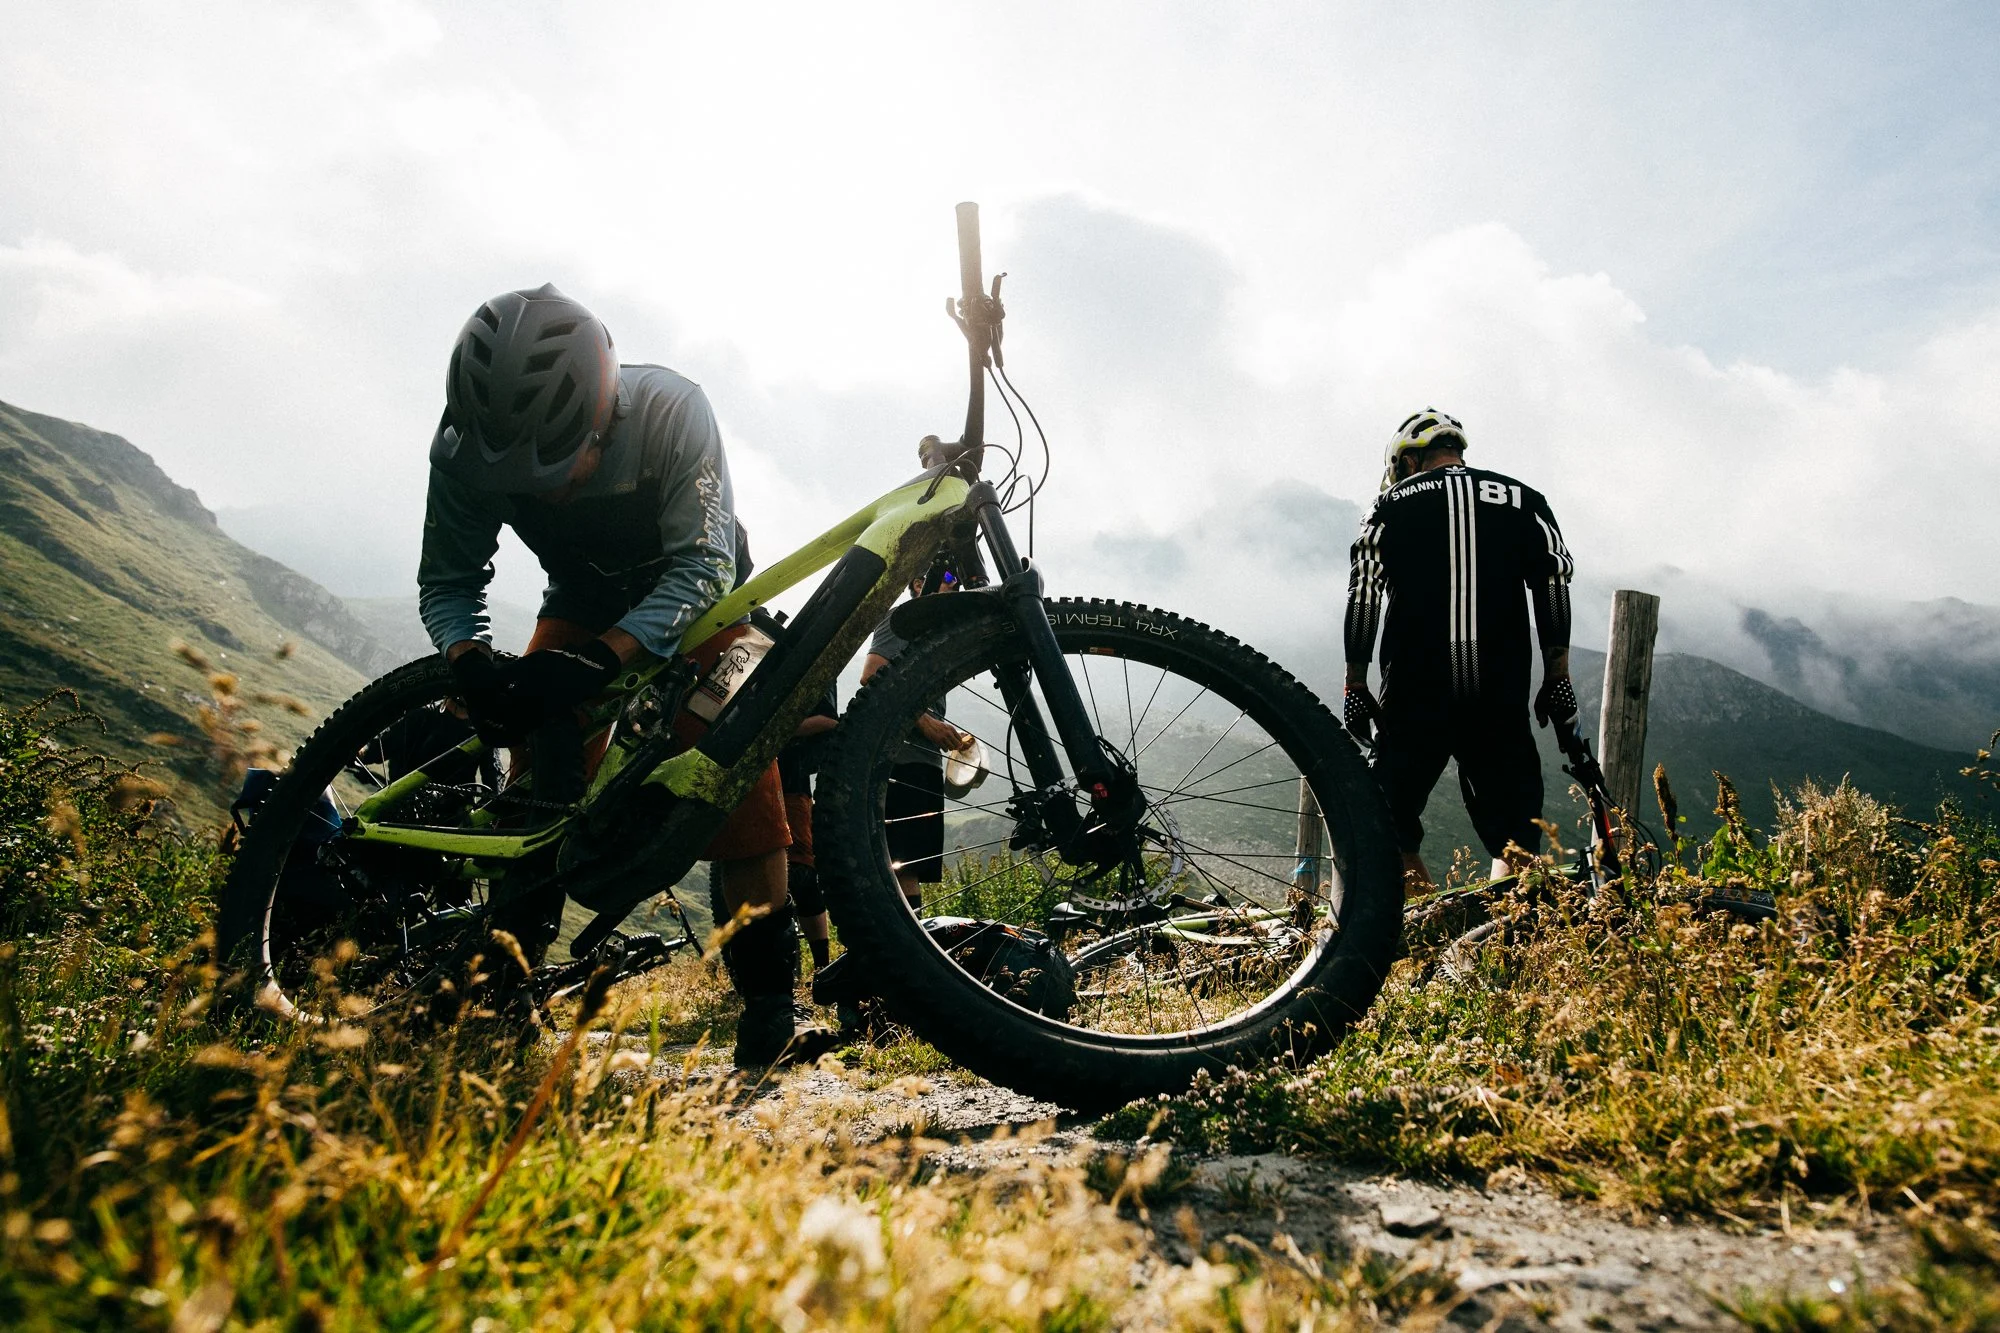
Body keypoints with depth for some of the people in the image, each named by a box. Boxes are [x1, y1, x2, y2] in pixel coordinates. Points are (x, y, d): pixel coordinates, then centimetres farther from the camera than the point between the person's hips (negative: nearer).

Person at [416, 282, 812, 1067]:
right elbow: (446, 583, -14)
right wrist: (468, 661, -36)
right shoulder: (466, 450, -25)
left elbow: (702, 567, -36)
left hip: (690, 601, -3)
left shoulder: (670, 411, -35)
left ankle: (769, 992, -11)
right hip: (581, 606, 3)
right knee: (543, 779, -13)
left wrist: (600, 661, -49)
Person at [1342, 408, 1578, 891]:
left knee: (1395, 833, 12)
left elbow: (1362, 596, 2)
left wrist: (1355, 684, 6)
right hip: (1500, 693, 1)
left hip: (1413, 691, -1)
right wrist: (1558, 679, 10)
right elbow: (1555, 585, 7)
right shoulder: (1524, 501, 13)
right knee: (1512, 837, 7)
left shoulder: (1392, 504, 9)